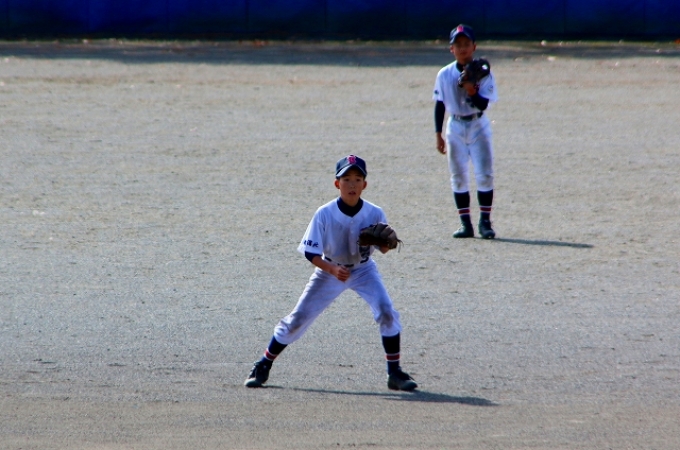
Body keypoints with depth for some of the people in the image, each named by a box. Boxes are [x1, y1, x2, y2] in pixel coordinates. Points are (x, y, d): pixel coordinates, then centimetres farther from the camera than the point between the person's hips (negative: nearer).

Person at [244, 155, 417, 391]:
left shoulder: (374, 214, -19)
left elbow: (384, 249, -9)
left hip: (363, 270, 1)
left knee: (387, 313, -19)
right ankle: (263, 366, 15)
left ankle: (394, 372, -5)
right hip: (329, 271, -1)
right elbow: (311, 252, -18)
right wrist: (332, 269, -34)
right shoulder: (324, 214, -24)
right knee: (297, 319, -2)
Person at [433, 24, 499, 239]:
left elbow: (483, 104, -14)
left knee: (485, 175, -5)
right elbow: (439, 105, 5)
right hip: (455, 127, 2)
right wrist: (438, 135, 4)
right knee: (458, 177, 4)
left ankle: (485, 221, 3)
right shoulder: (445, 75, -2)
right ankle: (465, 223, 9)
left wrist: (472, 91, -33)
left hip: (479, 126, -2)